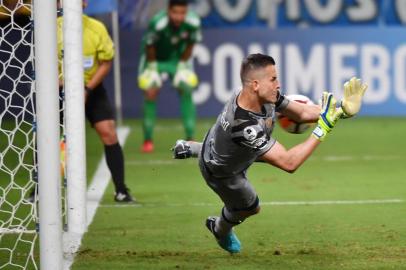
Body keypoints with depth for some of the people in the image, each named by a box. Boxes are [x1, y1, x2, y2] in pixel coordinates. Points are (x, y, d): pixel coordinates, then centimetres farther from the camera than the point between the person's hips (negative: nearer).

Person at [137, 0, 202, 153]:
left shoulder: (193, 23, -28)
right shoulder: (157, 24, -38)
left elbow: (190, 45, -9)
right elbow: (149, 46, -20)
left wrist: (182, 65, -5)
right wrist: (152, 66, -13)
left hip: (178, 58, 3)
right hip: (156, 58, -3)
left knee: (186, 91, -7)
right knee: (150, 93, -11)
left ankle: (190, 139, 2)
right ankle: (147, 140, 3)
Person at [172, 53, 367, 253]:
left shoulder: (265, 95, -26)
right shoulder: (245, 125, -49)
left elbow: (302, 113, -15)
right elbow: (288, 163, -47)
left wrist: (342, 110, -29)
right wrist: (322, 129, -48)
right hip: (222, 173, -6)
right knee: (249, 208, 18)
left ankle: (193, 149, 52)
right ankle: (221, 230, 53)